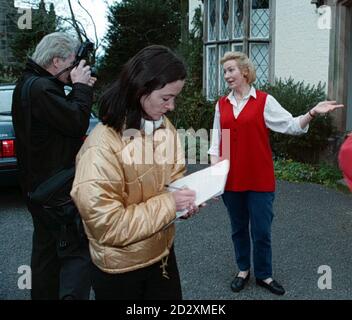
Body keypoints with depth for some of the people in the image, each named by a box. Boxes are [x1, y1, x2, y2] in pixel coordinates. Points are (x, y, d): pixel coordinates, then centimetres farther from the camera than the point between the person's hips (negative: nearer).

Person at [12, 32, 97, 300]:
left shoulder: (31, 84, 14)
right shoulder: (40, 88, -20)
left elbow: (64, 115, 16)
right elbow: (77, 123, -24)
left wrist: (80, 89, 4)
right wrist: (81, 87, -11)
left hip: (41, 184, 11)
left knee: (47, 247, 19)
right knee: (77, 251, -10)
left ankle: (45, 295, 32)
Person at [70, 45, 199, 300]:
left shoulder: (165, 127, -4)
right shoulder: (102, 146, -27)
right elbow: (108, 225, -27)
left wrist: (185, 199, -12)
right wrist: (168, 203, -24)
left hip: (163, 252, 6)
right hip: (120, 268, -6)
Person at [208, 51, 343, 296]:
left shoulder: (264, 101, -4)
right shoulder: (221, 104, 6)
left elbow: (290, 125, -7)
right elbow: (217, 141, 9)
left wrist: (312, 113, -25)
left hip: (260, 179, -3)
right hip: (231, 179, 3)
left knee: (261, 230, 6)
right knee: (238, 228, 16)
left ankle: (264, 275, 26)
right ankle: (243, 270, 34)